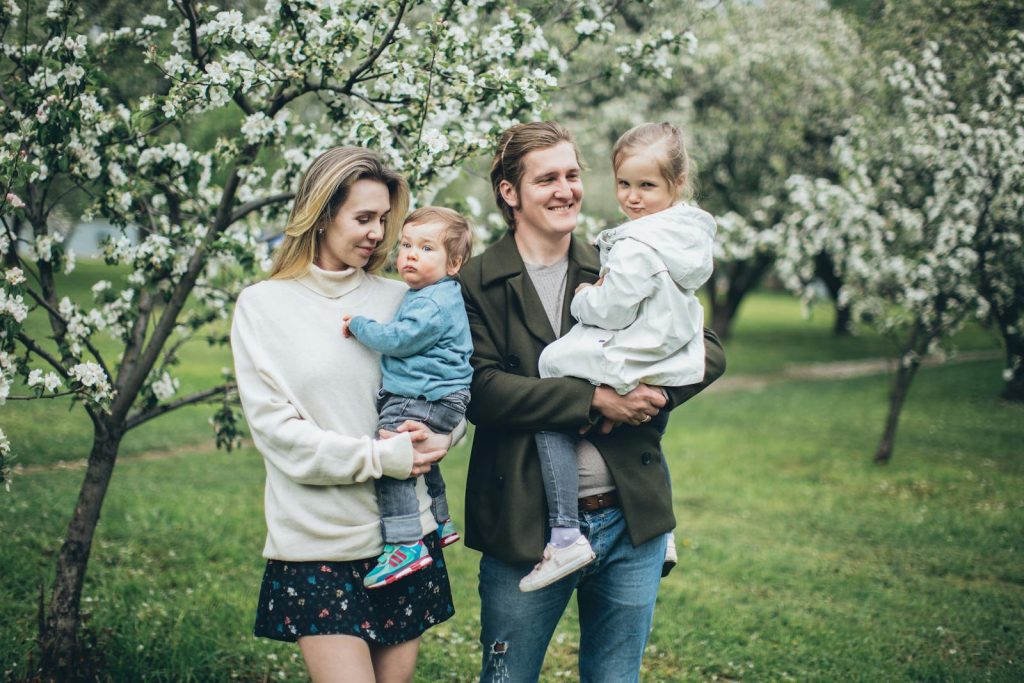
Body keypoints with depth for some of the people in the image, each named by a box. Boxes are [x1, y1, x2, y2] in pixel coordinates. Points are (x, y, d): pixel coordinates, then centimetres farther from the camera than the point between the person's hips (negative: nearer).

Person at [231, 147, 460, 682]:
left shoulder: (398, 299, 6)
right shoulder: (263, 306, -1)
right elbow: (274, 427, -8)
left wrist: (436, 437, -12)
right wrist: (378, 457, -15)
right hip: (317, 543, -3)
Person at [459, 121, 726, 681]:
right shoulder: (475, 284, -4)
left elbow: (708, 352, 5)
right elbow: (482, 392, -16)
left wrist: (655, 391, -15)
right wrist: (595, 400, -23)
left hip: (630, 519, 3)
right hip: (527, 525, -3)